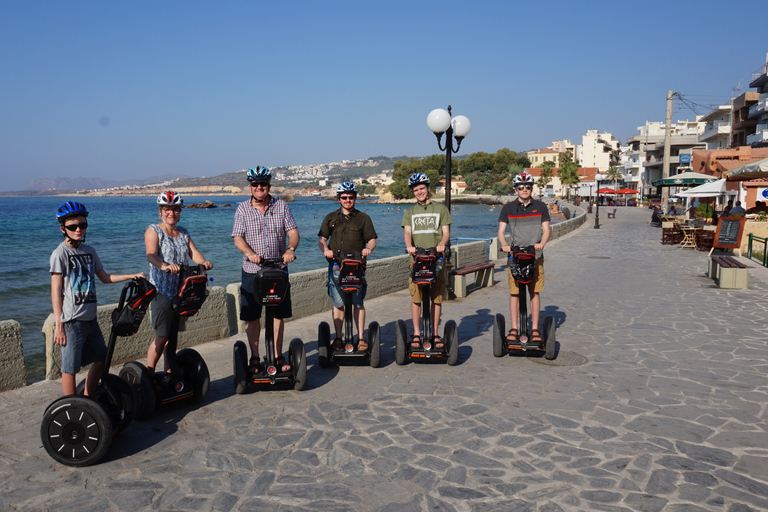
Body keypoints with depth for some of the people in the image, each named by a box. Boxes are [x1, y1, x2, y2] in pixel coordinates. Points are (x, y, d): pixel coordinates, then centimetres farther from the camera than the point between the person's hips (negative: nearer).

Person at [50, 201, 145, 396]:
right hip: (72, 321, -7)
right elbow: (56, 291, -12)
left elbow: (105, 277, 18)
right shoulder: (60, 254, -9)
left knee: (101, 359, 15)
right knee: (70, 367, -1)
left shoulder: (89, 251, 10)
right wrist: (58, 326, -16)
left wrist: (133, 276, 9)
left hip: (90, 318, 8)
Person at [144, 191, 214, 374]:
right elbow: (151, 255, -20)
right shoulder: (153, 230, -3)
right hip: (161, 291, -6)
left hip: (180, 291, 6)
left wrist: (204, 262, -21)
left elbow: (194, 252, 2)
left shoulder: (183, 233, 15)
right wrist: (165, 266, -41)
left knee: (173, 335, 12)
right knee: (162, 337, -8)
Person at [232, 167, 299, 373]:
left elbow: (293, 232, -3)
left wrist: (290, 249, -23)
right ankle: (254, 358, 17)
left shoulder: (281, 206, 3)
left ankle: (278, 356, 18)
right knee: (252, 317, 4)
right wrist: (250, 253, -26)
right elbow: (238, 238, -6)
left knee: (278, 315, 6)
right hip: (252, 271, -1)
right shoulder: (242, 209, 1)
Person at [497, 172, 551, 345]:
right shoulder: (508, 208, 7)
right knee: (514, 292, -1)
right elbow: (501, 231, 3)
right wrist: (504, 244, -17)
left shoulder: (540, 207, 8)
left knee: (535, 292, 2)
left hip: (535, 256, 0)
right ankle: (514, 328, 6)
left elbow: (546, 229, 5)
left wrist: (541, 243, -16)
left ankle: (535, 329, 9)